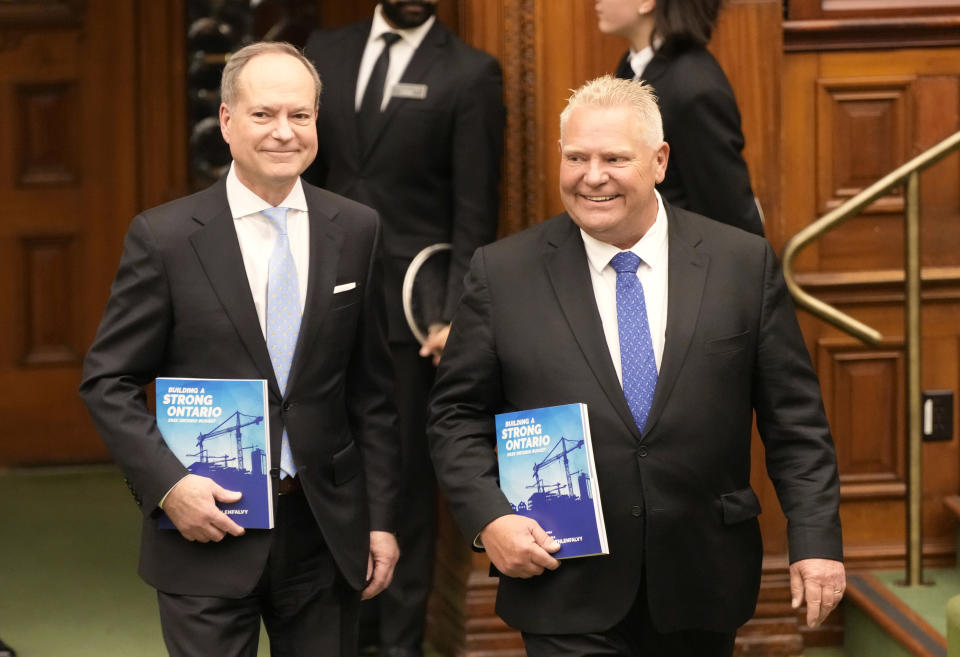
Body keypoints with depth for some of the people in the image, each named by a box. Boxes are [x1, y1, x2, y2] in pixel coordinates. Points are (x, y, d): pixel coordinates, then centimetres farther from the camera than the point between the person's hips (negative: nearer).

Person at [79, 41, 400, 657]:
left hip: (327, 532, 3)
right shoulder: (164, 236, -5)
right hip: (208, 529, -2)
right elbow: (108, 382, -2)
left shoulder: (356, 231, 3)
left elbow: (371, 391, 7)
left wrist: (381, 519, 5)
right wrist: (168, 484, -14)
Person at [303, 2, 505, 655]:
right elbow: (304, 174, 12)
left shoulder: (470, 74, -5)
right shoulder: (326, 53, 8)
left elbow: (477, 210, -7)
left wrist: (455, 313, -13)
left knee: (407, 472, 4)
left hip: (410, 303, -4)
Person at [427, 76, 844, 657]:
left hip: (700, 587, 2)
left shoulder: (745, 264, 1)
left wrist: (817, 539, -4)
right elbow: (458, 416, 5)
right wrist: (488, 517, -11)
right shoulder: (503, 274, 0)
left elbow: (792, 418, 3)